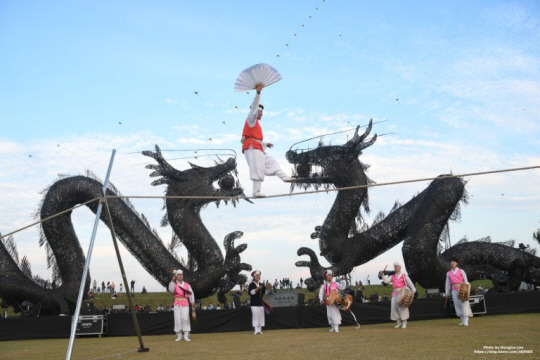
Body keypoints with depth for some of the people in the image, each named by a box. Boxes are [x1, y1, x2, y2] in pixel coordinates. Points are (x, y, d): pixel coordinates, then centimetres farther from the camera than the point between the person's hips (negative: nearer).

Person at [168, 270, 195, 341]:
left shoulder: (187, 285, 11)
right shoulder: (174, 284, 6)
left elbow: (191, 293, 9)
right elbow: (171, 290, -14)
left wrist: (192, 301, -4)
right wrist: (173, 280, -20)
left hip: (185, 304, 0)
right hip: (177, 304, 0)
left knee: (185, 318, -8)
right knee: (178, 319, -3)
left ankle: (186, 336, -5)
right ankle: (179, 336, 5)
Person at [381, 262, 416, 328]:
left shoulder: (404, 276, 6)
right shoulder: (393, 277, 16)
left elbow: (410, 283, 2)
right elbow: (386, 281, 7)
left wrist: (413, 291, -9)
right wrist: (382, 275, -3)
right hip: (394, 294, 4)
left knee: (403, 308, -9)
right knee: (394, 308, -1)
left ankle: (404, 323, -3)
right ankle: (398, 323, 9)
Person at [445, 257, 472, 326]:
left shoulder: (461, 271, 2)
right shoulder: (449, 273, 10)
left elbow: (466, 281, 2)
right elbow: (448, 283, 13)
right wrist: (447, 293, 12)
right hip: (454, 290, 3)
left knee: (464, 304, -6)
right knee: (457, 305, 3)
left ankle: (466, 322, -5)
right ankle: (463, 320, 12)